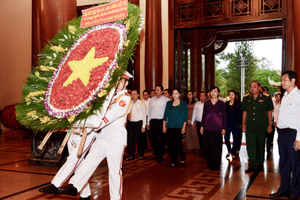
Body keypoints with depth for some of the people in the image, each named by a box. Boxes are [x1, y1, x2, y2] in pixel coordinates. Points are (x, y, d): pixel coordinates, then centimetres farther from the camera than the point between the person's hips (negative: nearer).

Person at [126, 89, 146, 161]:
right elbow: (127, 113, 14)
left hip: (138, 123, -3)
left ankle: (141, 155, 20)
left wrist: (143, 126, -8)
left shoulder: (141, 103, 0)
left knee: (139, 139, 6)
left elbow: (144, 115, -3)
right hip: (130, 123, 4)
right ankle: (131, 155, 12)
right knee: (130, 139, 4)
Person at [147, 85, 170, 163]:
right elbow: (149, 111, 17)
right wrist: (148, 122, 14)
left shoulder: (167, 100, 0)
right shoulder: (151, 100, 14)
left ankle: (160, 156, 9)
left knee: (161, 139, -1)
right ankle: (156, 154, 25)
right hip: (153, 121, 5)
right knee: (152, 138, 8)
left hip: (161, 121, -4)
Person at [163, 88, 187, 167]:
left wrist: (183, 127, -5)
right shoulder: (169, 103, 10)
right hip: (170, 127, 3)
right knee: (171, 144, 2)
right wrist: (164, 126, 5)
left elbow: (185, 117, 1)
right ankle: (173, 161, 12)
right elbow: (165, 115, 11)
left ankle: (182, 158, 19)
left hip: (178, 127, -3)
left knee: (178, 143, -7)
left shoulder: (184, 104, 3)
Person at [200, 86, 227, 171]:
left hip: (217, 127, -2)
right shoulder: (206, 103, 8)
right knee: (207, 146, 4)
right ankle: (209, 163, 19)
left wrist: (224, 128, -3)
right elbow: (204, 115, 11)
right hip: (207, 127, 2)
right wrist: (202, 126, 7)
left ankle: (215, 165, 11)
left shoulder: (221, 103, 2)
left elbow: (224, 116, 2)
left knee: (216, 146, 1)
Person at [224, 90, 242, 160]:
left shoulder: (239, 103, 0)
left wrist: (241, 123, -5)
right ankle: (229, 151, 21)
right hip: (228, 123, 2)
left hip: (236, 124, -2)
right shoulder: (226, 104, 7)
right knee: (226, 138, -4)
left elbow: (241, 114, 0)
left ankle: (234, 153, 17)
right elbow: (224, 114, 9)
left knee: (236, 139, 4)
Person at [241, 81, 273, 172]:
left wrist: (270, 124, 0)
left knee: (260, 146, 10)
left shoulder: (266, 98, -1)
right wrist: (243, 124, 8)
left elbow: (269, 112, 3)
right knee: (250, 146, -2)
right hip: (250, 127, 2)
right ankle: (252, 165, 3)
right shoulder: (246, 98, 6)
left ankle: (259, 164, 24)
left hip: (262, 127, -1)